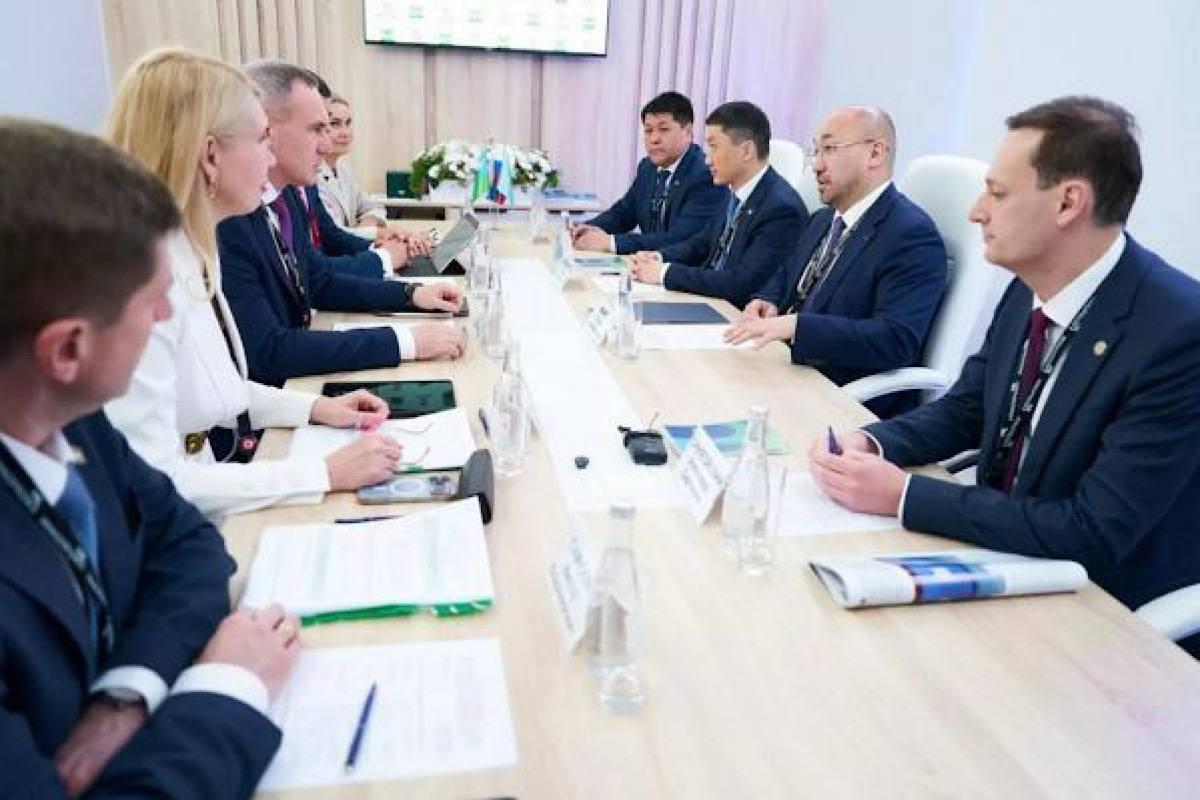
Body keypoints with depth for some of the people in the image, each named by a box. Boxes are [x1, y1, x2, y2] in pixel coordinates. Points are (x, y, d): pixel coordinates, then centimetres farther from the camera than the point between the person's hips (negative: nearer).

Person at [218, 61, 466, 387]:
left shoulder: (285, 195, 2)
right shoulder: (221, 221, -24)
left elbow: (322, 282, 14)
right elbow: (267, 352, -27)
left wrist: (412, 294, 1)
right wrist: (405, 341, -28)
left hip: (297, 376, 7)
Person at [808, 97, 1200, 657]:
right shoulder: (1030, 290, -4)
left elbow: (1092, 535, -27)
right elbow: (964, 409, 9)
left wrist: (903, 495, -27)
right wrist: (873, 443, -11)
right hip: (1005, 557, 6)